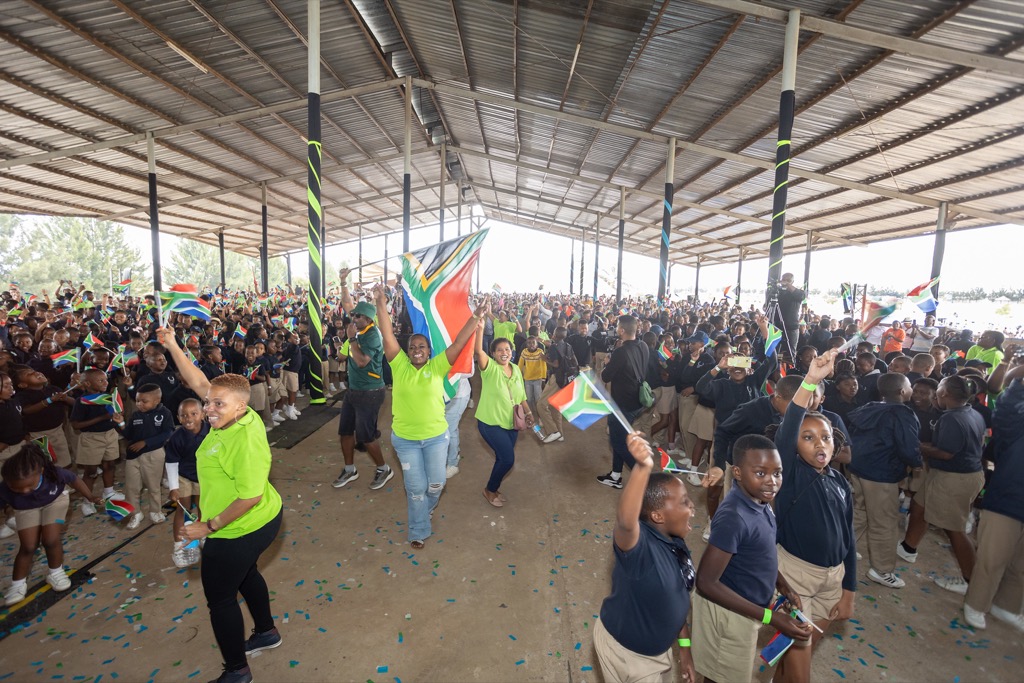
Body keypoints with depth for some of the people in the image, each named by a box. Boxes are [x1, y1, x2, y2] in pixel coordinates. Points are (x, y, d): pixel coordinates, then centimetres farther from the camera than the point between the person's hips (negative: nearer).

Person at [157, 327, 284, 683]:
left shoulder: (245, 440, -33)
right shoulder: (233, 414, -9)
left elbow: (250, 496, -30)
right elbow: (199, 383, 2)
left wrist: (209, 526, -21)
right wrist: (172, 346, -1)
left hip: (241, 530, -9)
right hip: (259, 522, 9)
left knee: (220, 597, 11)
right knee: (245, 573, 30)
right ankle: (266, 632, 53)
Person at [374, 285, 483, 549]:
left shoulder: (437, 367, -8)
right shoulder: (399, 366, -7)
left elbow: (458, 343, -15)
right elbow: (387, 336, -15)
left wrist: (476, 318, -22)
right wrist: (381, 304, -23)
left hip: (436, 436, 1)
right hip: (405, 439, 0)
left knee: (436, 484, 12)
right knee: (416, 487, 10)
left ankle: (423, 509, 46)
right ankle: (418, 531, 32)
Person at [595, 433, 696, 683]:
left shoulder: (676, 544, -10)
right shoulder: (639, 543, -35)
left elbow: (677, 599, 4)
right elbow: (625, 521, -59)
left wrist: (684, 646, 11)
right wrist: (643, 467, -72)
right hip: (625, 650, -7)